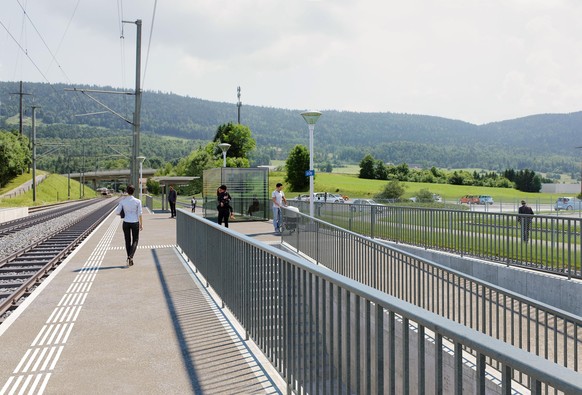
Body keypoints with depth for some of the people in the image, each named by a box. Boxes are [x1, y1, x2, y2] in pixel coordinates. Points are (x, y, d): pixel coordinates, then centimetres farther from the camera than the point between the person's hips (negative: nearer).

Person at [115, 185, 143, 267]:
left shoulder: (122, 201, -5)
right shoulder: (138, 201, -10)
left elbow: (117, 212, -3)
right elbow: (139, 214, -9)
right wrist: (141, 224, 0)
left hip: (126, 223, 2)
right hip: (135, 223, -2)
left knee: (127, 241, 15)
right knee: (135, 241, 11)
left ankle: (130, 259, 18)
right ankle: (130, 256, -11)